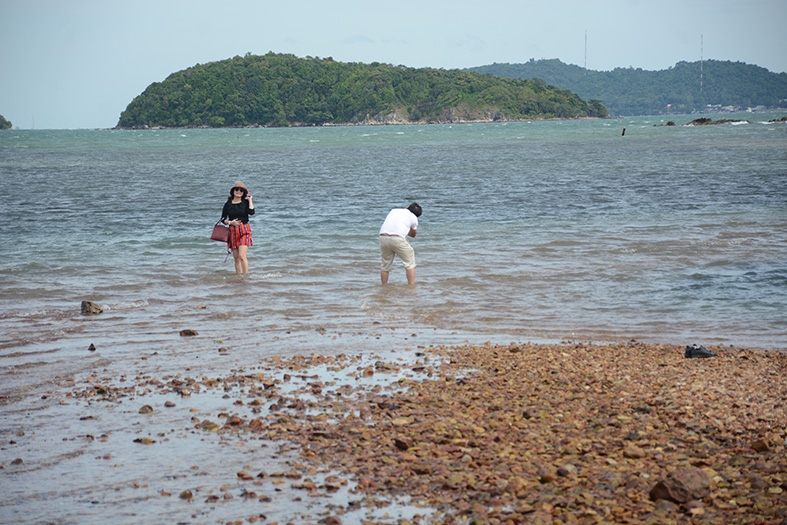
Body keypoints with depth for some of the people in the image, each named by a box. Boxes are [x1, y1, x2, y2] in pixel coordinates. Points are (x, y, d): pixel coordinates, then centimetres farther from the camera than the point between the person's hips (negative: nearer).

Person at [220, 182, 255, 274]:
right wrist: (230, 222, -10)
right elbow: (223, 219, 8)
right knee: (236, 258, 5)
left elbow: (251, 212, -15)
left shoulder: (246, 202, 3)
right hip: (233, 231, 3)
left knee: (242, 256, -15)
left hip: (244, 230, -3)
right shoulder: (228, 204, 7)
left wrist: (250, 200, -5)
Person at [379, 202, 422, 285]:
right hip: (397, 238, -4)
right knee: (410, 263, 10)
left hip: (383, 237, 4)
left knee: (385, 265, 19)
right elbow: (413, 234, 31)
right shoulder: (413, 217, 17)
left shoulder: (394, 210, 27)